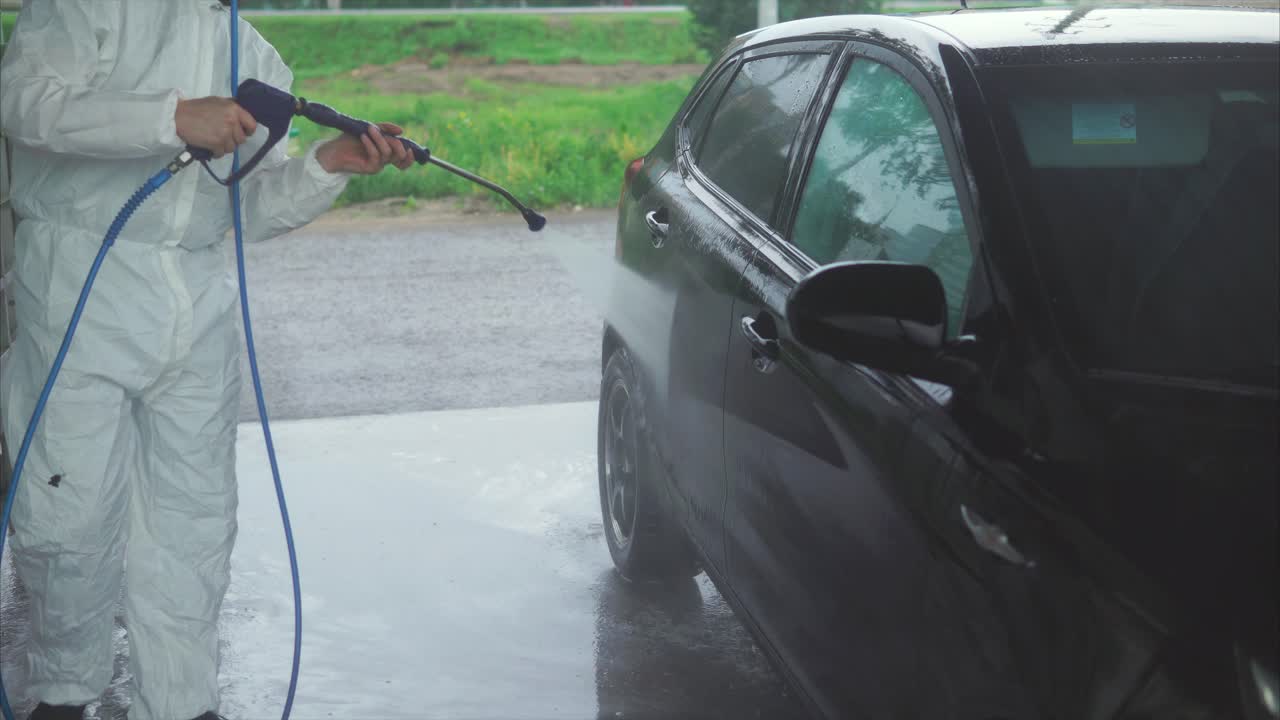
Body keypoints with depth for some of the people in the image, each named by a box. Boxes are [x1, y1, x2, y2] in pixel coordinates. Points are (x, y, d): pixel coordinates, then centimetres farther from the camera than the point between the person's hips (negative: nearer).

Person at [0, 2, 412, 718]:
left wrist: (329, 165, -6)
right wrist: (174, 116, -26)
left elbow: (257, 208, 13)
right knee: (73, 512, 0)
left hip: (200, 305, 5)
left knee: (195, 518, 7)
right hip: (82, 285, -5)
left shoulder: (258, 59, 16)